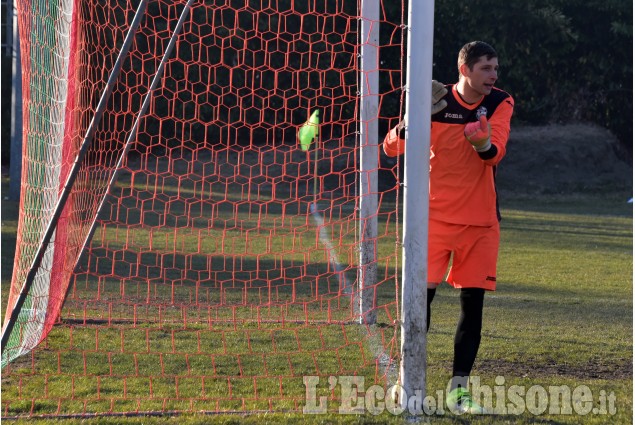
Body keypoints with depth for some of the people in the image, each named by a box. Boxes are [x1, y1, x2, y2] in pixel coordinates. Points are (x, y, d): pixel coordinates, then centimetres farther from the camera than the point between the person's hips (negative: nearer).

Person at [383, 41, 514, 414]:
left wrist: (482, 142, -38)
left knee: (473, 302, 1)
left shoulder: (500, 104, -1)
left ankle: (460, 389, 8)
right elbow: (391, 147, -2)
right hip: (435, 216, -2)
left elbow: (495, 153, -15)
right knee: (421, 295, -7)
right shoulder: (436, 102, -6)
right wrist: (407, 125, -24)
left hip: (481, 221, 2)